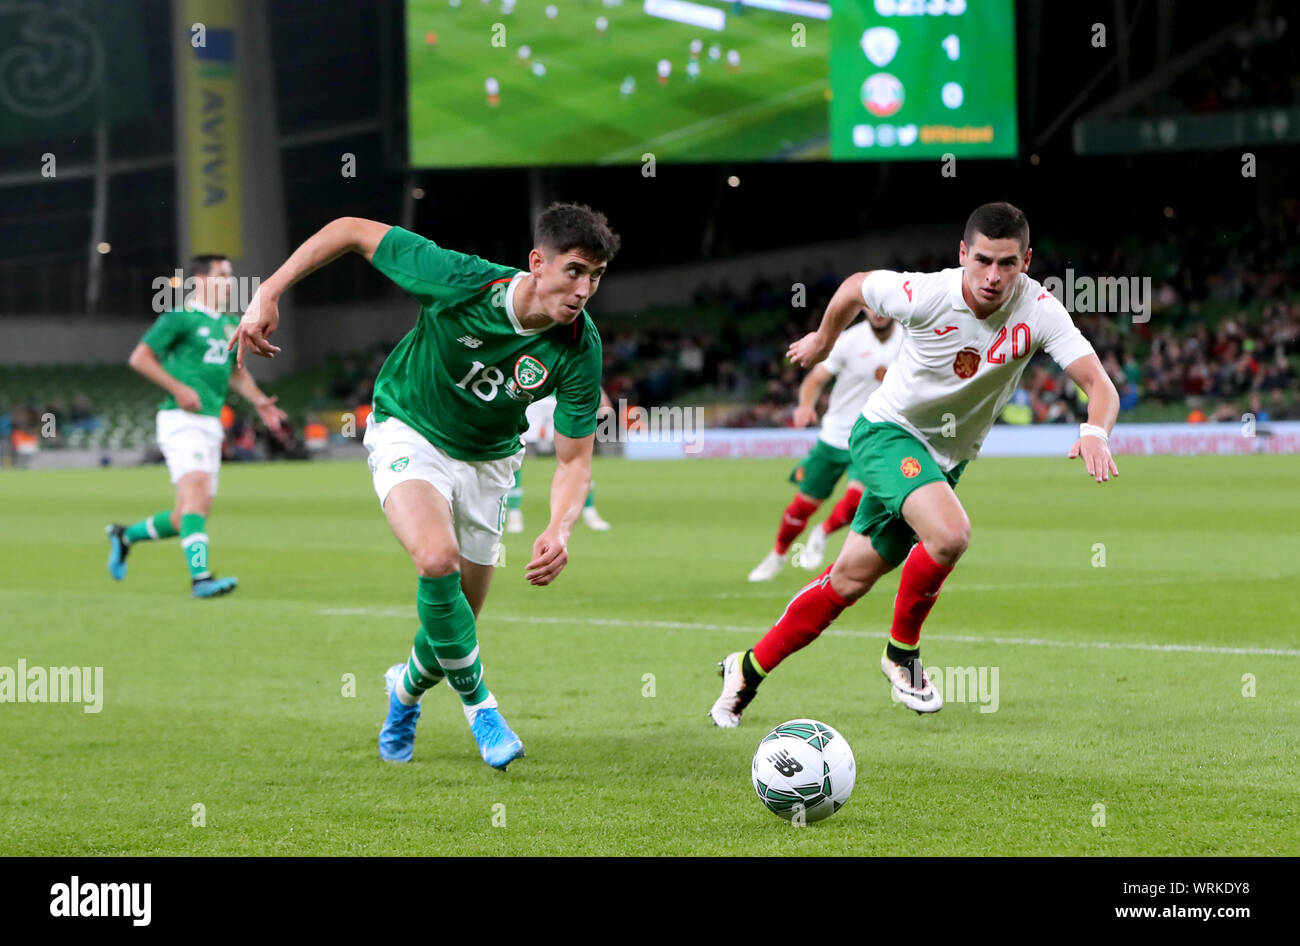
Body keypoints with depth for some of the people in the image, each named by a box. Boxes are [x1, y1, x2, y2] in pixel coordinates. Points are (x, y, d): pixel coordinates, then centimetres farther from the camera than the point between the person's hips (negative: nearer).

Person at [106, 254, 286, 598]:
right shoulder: (181, 318, -6)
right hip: (182, 420, -8)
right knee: (196, 493, -22)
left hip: (211, 425, 8)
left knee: (186, 519, 8)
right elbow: (139, 357, -8)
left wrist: (258, 400, 10)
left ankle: (126, 535, 30)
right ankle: (201, 578, -28)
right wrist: (178, 388, -17)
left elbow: (237, 373, 28)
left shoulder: (231, 323, 17)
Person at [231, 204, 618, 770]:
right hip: (410, 433, -3)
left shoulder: (579, 350, -23)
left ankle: (409, 686, 45)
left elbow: (574, 460, -16)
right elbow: (352, 231, -19)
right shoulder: (461, 283, -31)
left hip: (488, 460, 3)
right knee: (438, 560, -31)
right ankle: (477, 702, -9)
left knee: (456, 624, 8)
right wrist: (268, 295, -22)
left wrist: (559, 530, -36)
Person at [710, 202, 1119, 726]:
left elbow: (1099, 384, -26)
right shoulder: (925, 295, -24)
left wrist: (1094, 432, -48)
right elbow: (855, 285, -3)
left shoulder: (1038, 310, -20)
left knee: (850, 580, 10)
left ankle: (749, 670, 27)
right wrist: (822, 340, 14)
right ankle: (902, 651, -6)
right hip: (887, 432, -4)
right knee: (950, 534, -31)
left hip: (945, 459, 4)